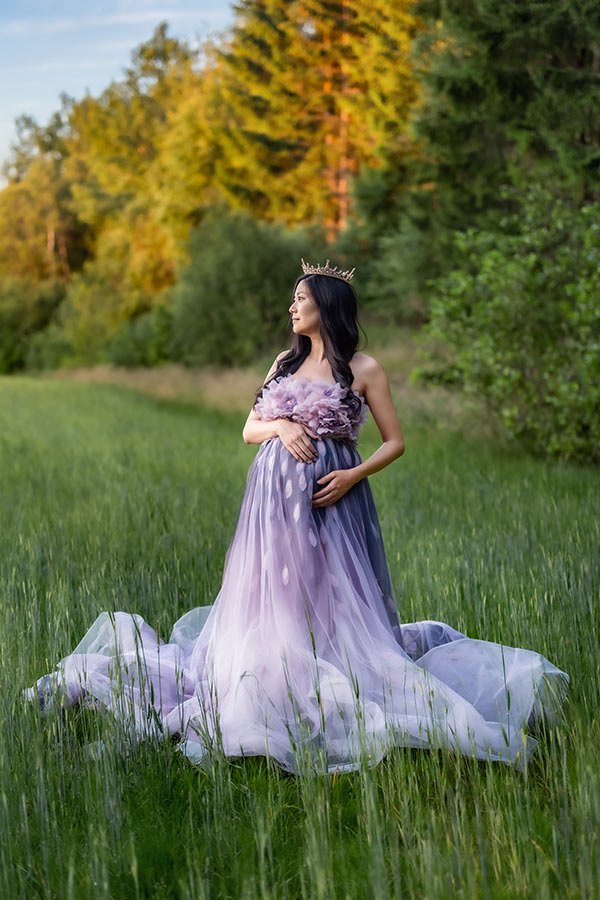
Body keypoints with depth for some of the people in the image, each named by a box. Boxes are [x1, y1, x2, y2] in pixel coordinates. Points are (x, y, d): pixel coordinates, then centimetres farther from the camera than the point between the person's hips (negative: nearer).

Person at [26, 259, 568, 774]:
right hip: (275, 496, 5)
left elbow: (395, 442, 2)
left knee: (333, 605, -4)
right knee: (271, 601, 7)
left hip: (329, 499, -4)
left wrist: (353, 476, -13)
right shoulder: (285, 363, 14)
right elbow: (249, 430, 14)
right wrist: (281, 427, -7)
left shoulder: (362, 369, 0)